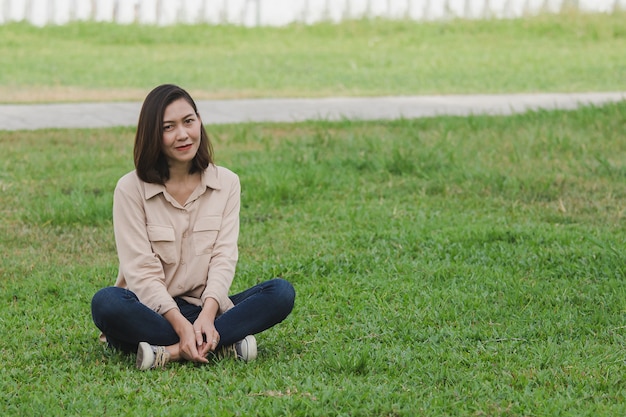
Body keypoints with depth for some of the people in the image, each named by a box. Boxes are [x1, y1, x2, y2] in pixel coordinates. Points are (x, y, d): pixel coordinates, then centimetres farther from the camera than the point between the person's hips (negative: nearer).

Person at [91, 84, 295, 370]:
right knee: (106, 302, -35)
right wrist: (181, 325, -27)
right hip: (153, 310, -3)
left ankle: (170, 352, -32)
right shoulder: (130, 189, -4)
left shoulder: (226, 183, 6)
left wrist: (207, 315, -23)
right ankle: (222, 345, -31)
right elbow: (142, 271, -12)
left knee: (282, 293, -22)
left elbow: (224, 258, -4)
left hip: (206, 308, 3)